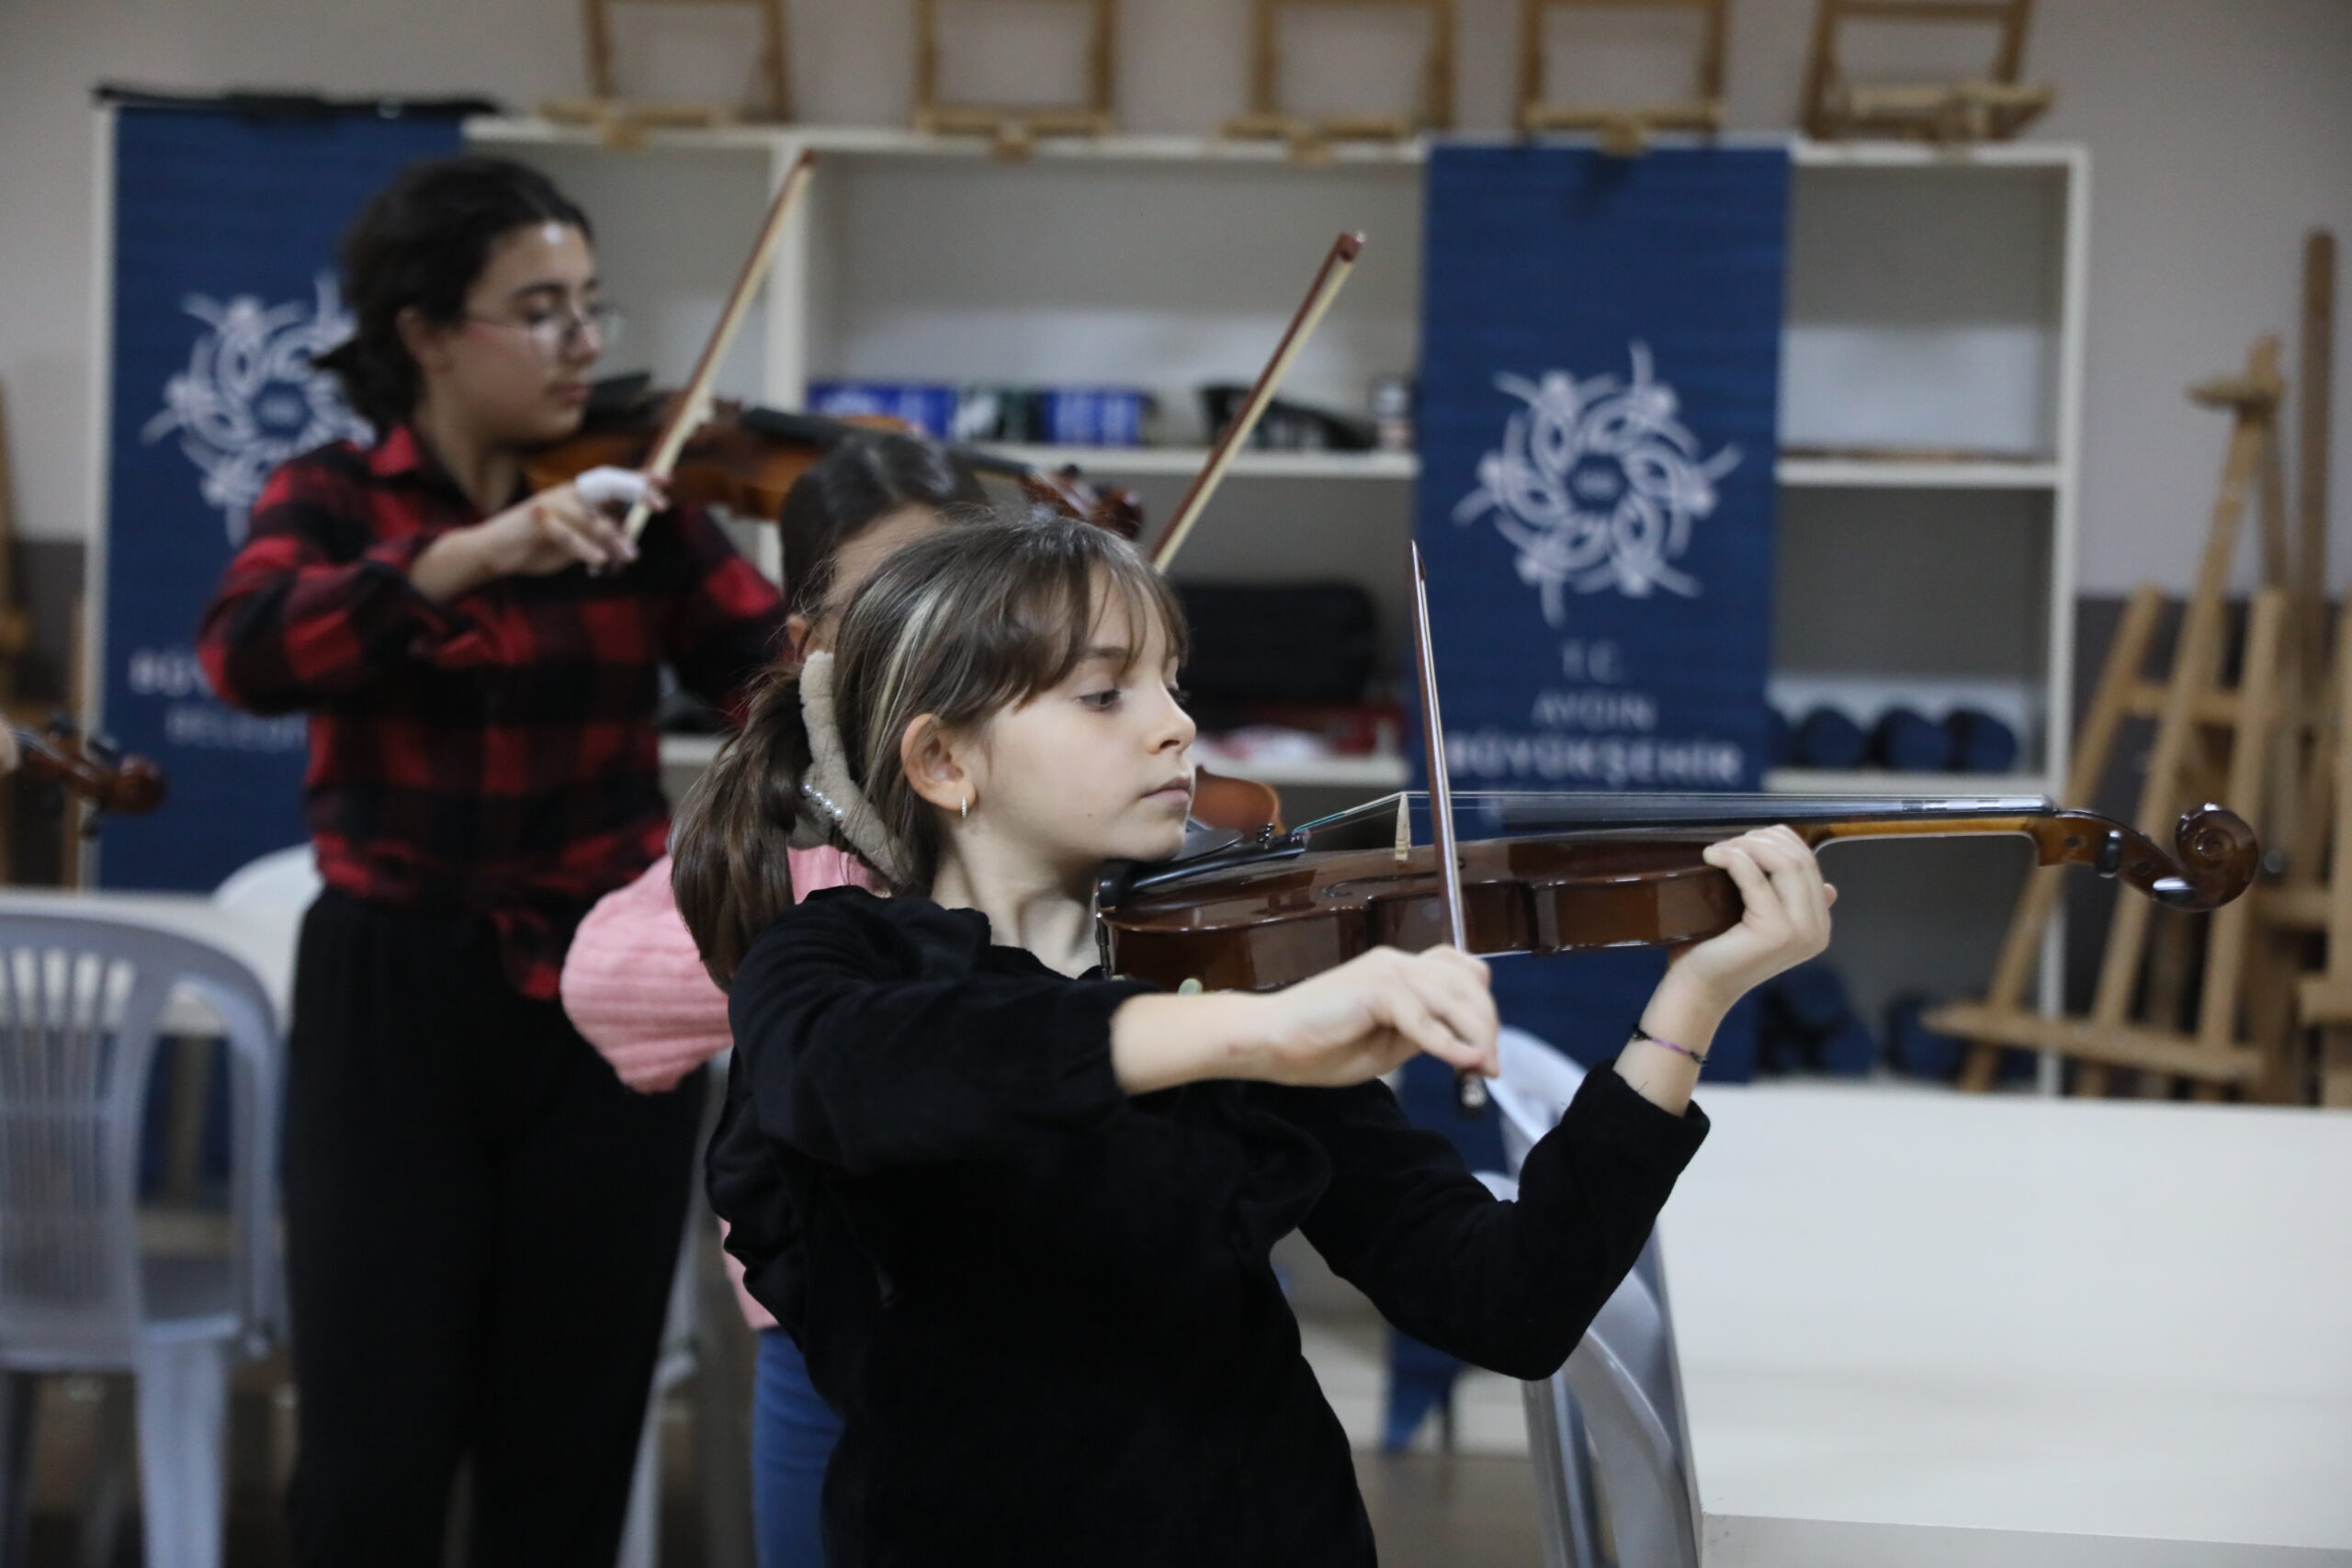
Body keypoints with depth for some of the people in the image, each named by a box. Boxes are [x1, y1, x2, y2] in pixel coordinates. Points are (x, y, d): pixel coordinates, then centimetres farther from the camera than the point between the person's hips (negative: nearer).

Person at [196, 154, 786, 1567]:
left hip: (607, 1001, 2)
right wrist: (472, 553, -35)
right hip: (394, 1001, -2)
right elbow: (248, 656, -22)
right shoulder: (331, 501, -1)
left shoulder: (637, 507, 3)